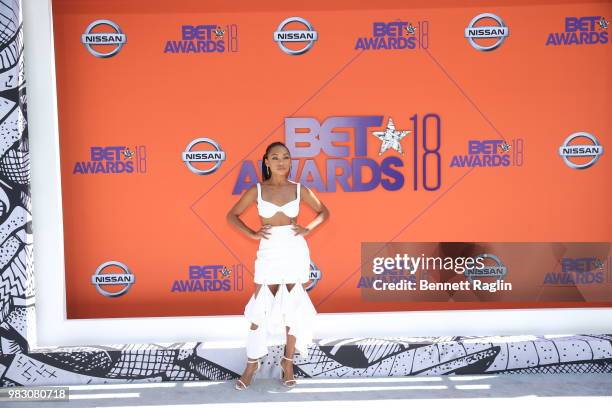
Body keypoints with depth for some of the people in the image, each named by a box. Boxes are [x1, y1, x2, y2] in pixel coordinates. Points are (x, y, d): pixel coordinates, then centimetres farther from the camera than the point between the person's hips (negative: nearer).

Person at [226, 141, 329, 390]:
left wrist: (308, 229, -2)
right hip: (269, 252, -1)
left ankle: (288, 363, 20)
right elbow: (232, 215, 7)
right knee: (261, 309, 0)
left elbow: (324, 212, 13)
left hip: (295, 252, 1)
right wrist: (252, 234, -5)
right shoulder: (257, 190, -1)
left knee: (293, 309, 5)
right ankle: (252, 364, 14)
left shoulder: (299, 189, 1)